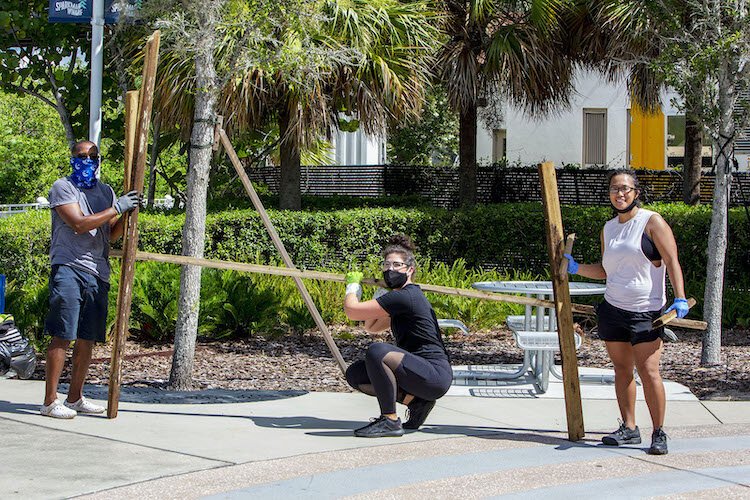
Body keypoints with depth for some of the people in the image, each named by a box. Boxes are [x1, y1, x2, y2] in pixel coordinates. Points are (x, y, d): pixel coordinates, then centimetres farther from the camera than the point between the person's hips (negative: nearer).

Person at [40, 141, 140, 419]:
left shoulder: (106, 191, 20)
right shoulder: (63, 187, 0)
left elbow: (112, 234, 16)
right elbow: (78, 223, -13)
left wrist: (128, 214, -2)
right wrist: (117, 208, -12)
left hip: (98, 273, 6)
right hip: (69, 268, -6)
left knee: (87, 339, 8)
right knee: (62, 336, -10)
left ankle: (75, 398, 17)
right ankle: (50, 401, -9)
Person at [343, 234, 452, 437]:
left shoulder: (404, 297, -15)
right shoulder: (406, 297, 16)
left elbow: (352, 310, -14)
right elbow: (371, 327, 27)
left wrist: (353, 285, 6)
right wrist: (380, 292, 16)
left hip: (436, 374, -10)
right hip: (423, 372, 10)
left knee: (377, 351, -31)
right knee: (355, 374, 7)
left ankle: (390, 421, -20)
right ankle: (415, 401, 6)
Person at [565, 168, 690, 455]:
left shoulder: (652, 222, -4)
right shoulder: (608, 229, 14)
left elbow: (672, 262, -8)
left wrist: (680, 299, -17)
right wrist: (576, 268, 11)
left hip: (645, 311, -6)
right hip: (612, 309, 6)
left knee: (648, 371, -11)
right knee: (621, 369, 6)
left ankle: (659, 433, -3)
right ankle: (629, 429, 14)